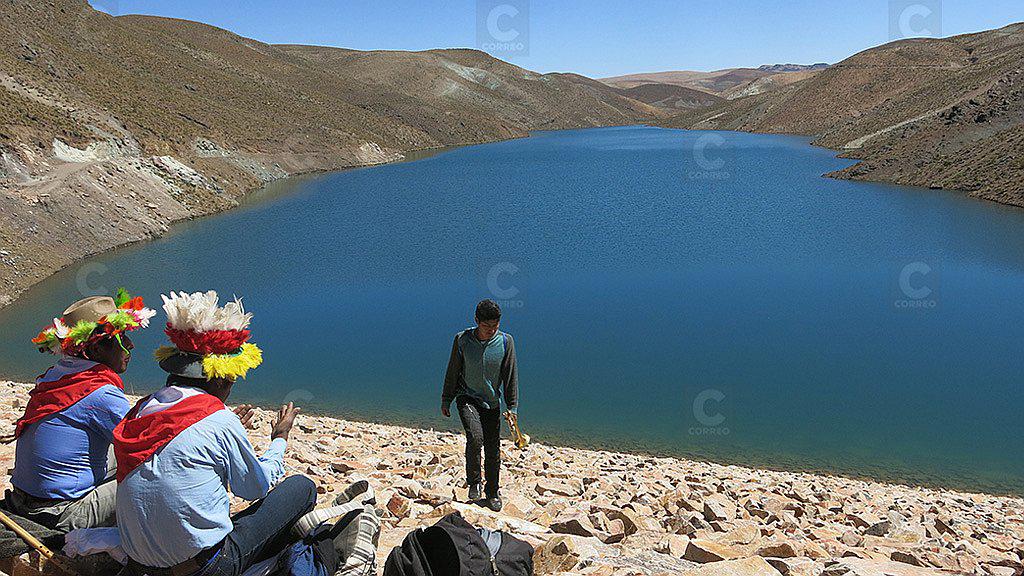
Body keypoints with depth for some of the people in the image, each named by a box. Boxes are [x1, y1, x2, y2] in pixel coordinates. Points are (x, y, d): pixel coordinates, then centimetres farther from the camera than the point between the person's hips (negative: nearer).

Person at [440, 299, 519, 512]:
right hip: (467, 397, -2)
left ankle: (492, 492, 28)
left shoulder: (505, 341, -10)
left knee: (493, 450, 6)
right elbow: (452, 372, 1)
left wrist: (512, 407, -4)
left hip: (492, 402, 2)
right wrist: (445, 400, 6)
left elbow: (511, 376, -3)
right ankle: (474, 481, -1)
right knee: (475, 437, -26)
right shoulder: (462, 340, -10)